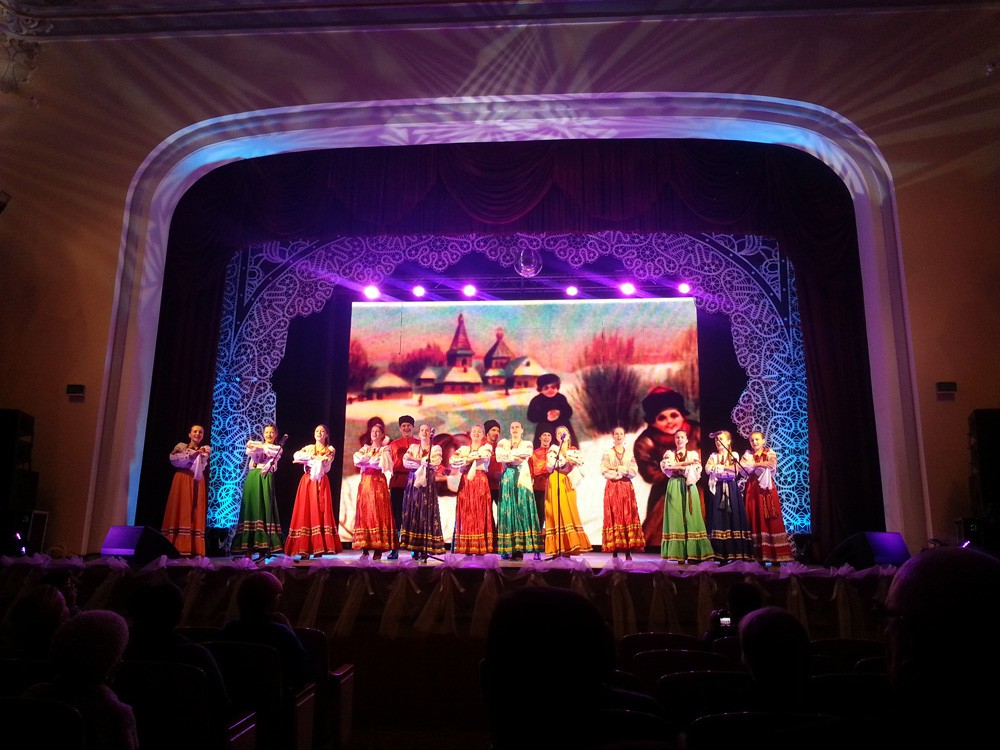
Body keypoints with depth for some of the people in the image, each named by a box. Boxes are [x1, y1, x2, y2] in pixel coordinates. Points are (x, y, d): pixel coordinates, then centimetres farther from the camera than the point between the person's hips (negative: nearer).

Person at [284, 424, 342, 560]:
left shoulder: (330, 450, 9)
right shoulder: (308, 447, 17)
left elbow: (324, 463, -10)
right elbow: (296, 455, -4)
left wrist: (305, 459, -6)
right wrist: (313, 456, -11)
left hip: (320, 483, -2)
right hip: (307, 482, 2)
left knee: (319, 513, -7)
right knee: (305, 513, -5)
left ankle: (319, 548, -7)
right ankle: (305, 549, -6)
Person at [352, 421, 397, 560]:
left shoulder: (385, 449, 7)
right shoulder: (364, 448, 17)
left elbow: (382, 463, -11)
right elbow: (357, 461, -1)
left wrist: (366, 460, -2)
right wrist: (372, 459, -9)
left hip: (379, 482, -4)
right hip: (365, 482, 4)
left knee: (378, 513, -8)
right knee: (364, 513, -1)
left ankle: (378, 549, -9)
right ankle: (364, 548, 0)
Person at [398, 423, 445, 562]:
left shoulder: (436, 448, 10)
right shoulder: (413, 447, 16)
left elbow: (435, 463, -8)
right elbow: (405, 462, 0)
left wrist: (417, 460, -8)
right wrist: (425, 463, -10)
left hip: (428, 483, -2)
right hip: (413, 482, 2)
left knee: (426, 512, -8)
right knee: (413, 512, -4)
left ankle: (425, 549, -8)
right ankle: (415, 549, -1)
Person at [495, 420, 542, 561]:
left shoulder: (527, 443, 16)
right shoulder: (503, 443, 15)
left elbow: (527, 453, -6)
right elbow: (499, 457, -4)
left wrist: (509, 455, -3)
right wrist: (518, 457, -6)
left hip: (522, 479, 0)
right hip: (507, 479, 0)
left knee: (522, 510, -8)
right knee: (508, 510, -6)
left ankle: (519, 549, -10)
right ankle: (508, 550, -8)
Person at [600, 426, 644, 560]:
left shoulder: (630, 453, 13)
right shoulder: (607, 453, 7)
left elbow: (634, 471, 1)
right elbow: (604, 471, -5)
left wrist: (617, 469, -8)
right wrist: (624, 471, -8)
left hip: (627, 488, 2)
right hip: (612, 488, -2)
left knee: (629, 516, -5)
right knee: (614, 517, -6)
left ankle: (628, 552, -5)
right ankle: (614, 552, -5)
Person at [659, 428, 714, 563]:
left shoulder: (694, 454, 13)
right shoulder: (669, 454, 13)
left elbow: (697, 471, -2)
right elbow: (666, 467, -7)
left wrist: (678, 466, -9)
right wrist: (686, 463, -8)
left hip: (689, 488, 0)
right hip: (674, 488, 0)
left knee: (691, 518, -6)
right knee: (676, 518, -5)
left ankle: (692, 553, -6)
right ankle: (679, 554, -6)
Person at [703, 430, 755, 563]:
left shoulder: (734, 456, 10)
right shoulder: (713, 456, 10)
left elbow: (744, 472, -1)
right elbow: (707, 469, -8)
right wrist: (724, 467, -14)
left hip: (732, 491, 0)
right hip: (718, 491, 0)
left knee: (734, 518, -7)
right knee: (719, 519, -5)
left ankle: (736, 552, -5)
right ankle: (722, 554, -4)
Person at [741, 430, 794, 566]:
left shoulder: (770, 453, 10)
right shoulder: (747, 455, 13)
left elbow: (772, 468, -9)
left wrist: (753, 465, -11)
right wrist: (759, 464, -17)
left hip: (768, 490, -1)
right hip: (753, 491, 1)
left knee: (771, 520, -6)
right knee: (756, 520, -3)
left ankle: (775, 556, -6)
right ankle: (760, 557, -2)